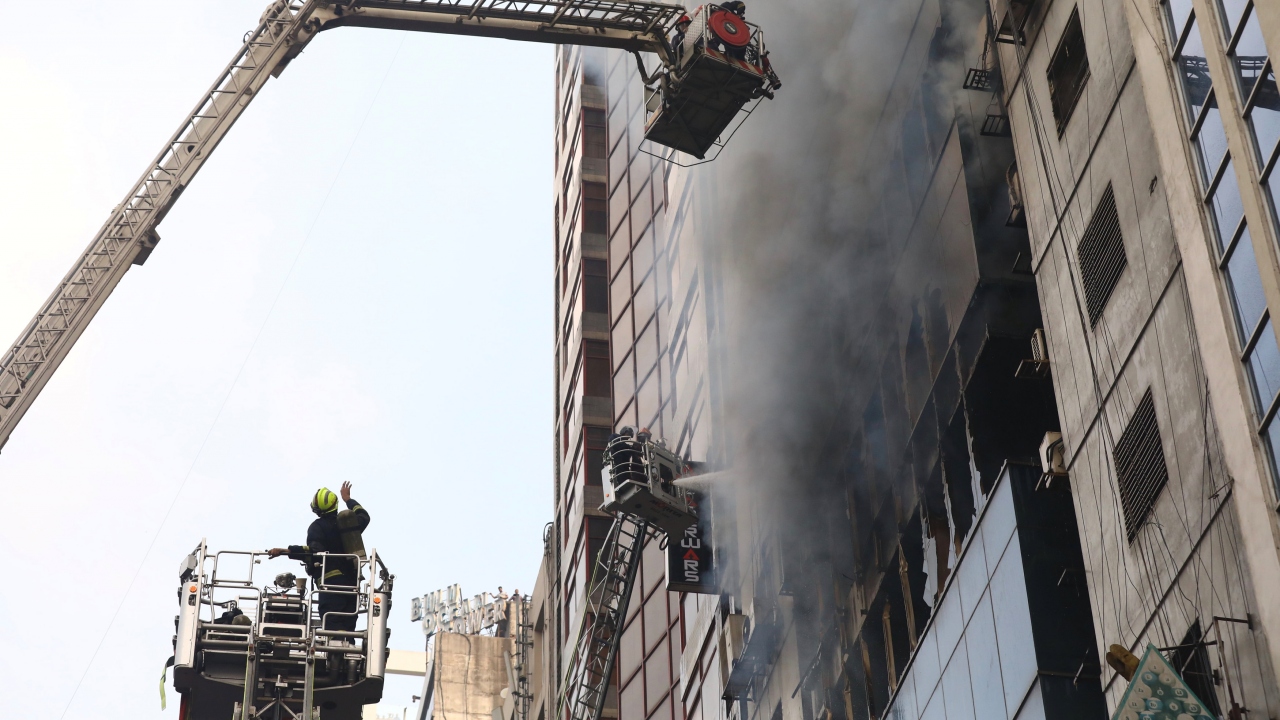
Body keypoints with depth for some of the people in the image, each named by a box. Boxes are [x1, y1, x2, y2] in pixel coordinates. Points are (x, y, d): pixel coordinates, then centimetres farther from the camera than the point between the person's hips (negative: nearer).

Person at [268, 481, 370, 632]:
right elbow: (364, 516, 38)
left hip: (331, 580, -6)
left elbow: (314, 552, -19)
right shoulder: (348, 522, 14)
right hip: (352, 582, 6)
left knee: (331, 625, -16)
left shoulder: (317, 527, -3)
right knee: (348, 627, 5)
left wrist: (284, 551, -20)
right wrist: (348, 500, 52)